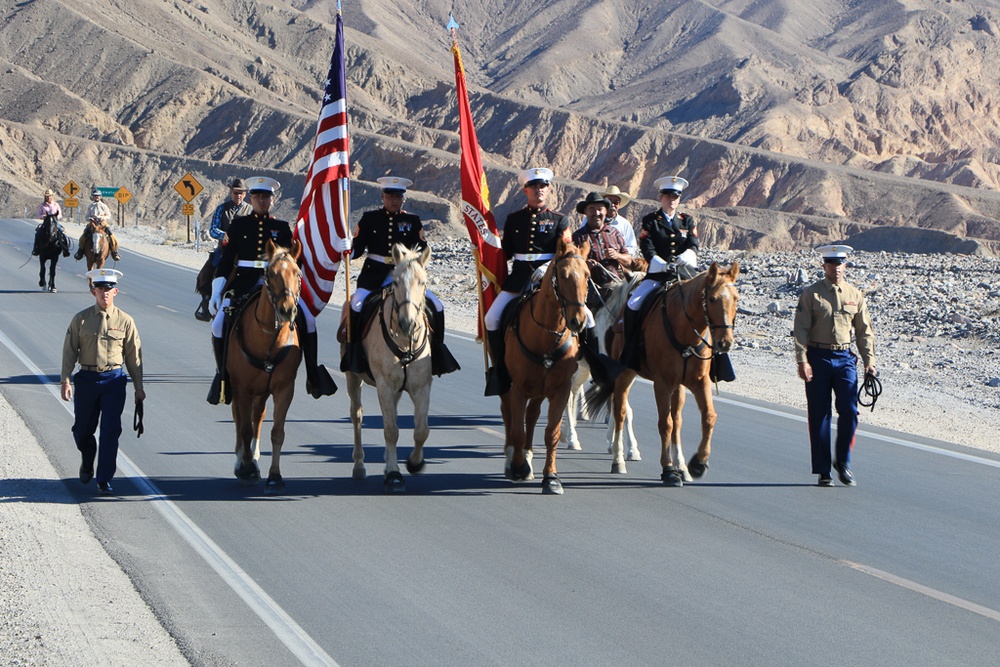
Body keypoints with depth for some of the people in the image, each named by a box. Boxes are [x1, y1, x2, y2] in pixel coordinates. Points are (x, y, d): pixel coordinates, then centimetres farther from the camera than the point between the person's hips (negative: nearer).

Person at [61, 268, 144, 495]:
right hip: (87, 379, 1)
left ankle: (104, 480, 0)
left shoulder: (125, 321, 1)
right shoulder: (81, 319, 1)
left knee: (111, 430, -7)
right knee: (82, 430, 10)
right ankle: (87, 464, 41)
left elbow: (134, 355, 6)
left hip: (114, 380, -1)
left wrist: (138, 387, 6)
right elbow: (69, 351, 3)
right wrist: (65, 380, -6)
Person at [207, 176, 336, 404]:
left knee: (307, 319, -15)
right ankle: (222, 375, -3)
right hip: (244, 282, -1)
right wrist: (216, 292, -3)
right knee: (219, 325, -20)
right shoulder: (238, 225, 7)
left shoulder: (282, 228, 10)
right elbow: (226, 259, 5)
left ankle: (313, 374, -3)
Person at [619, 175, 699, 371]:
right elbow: (647, 250, -3)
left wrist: (683, 258, -19)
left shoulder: (688, 221, 16)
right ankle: (631, 352, -12)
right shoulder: (650, 221, 8)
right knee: (633, 305, -22)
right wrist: (664, 265, -21)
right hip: (657, 274, -2)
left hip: (685, 274, 2)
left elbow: (693, 246, 4)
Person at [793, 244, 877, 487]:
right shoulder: (811, 294, 0)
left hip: (844, 358, 2)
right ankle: (823, 470, 9)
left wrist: (869, 361, 5)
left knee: (849, 411, -9)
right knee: (819, 414, 2)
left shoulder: (855, 295, 9)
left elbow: (864, 330, 12)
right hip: (818, 357, -2)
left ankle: (842, 462, 10)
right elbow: (801, 329, -5)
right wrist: (802, 360, -14)